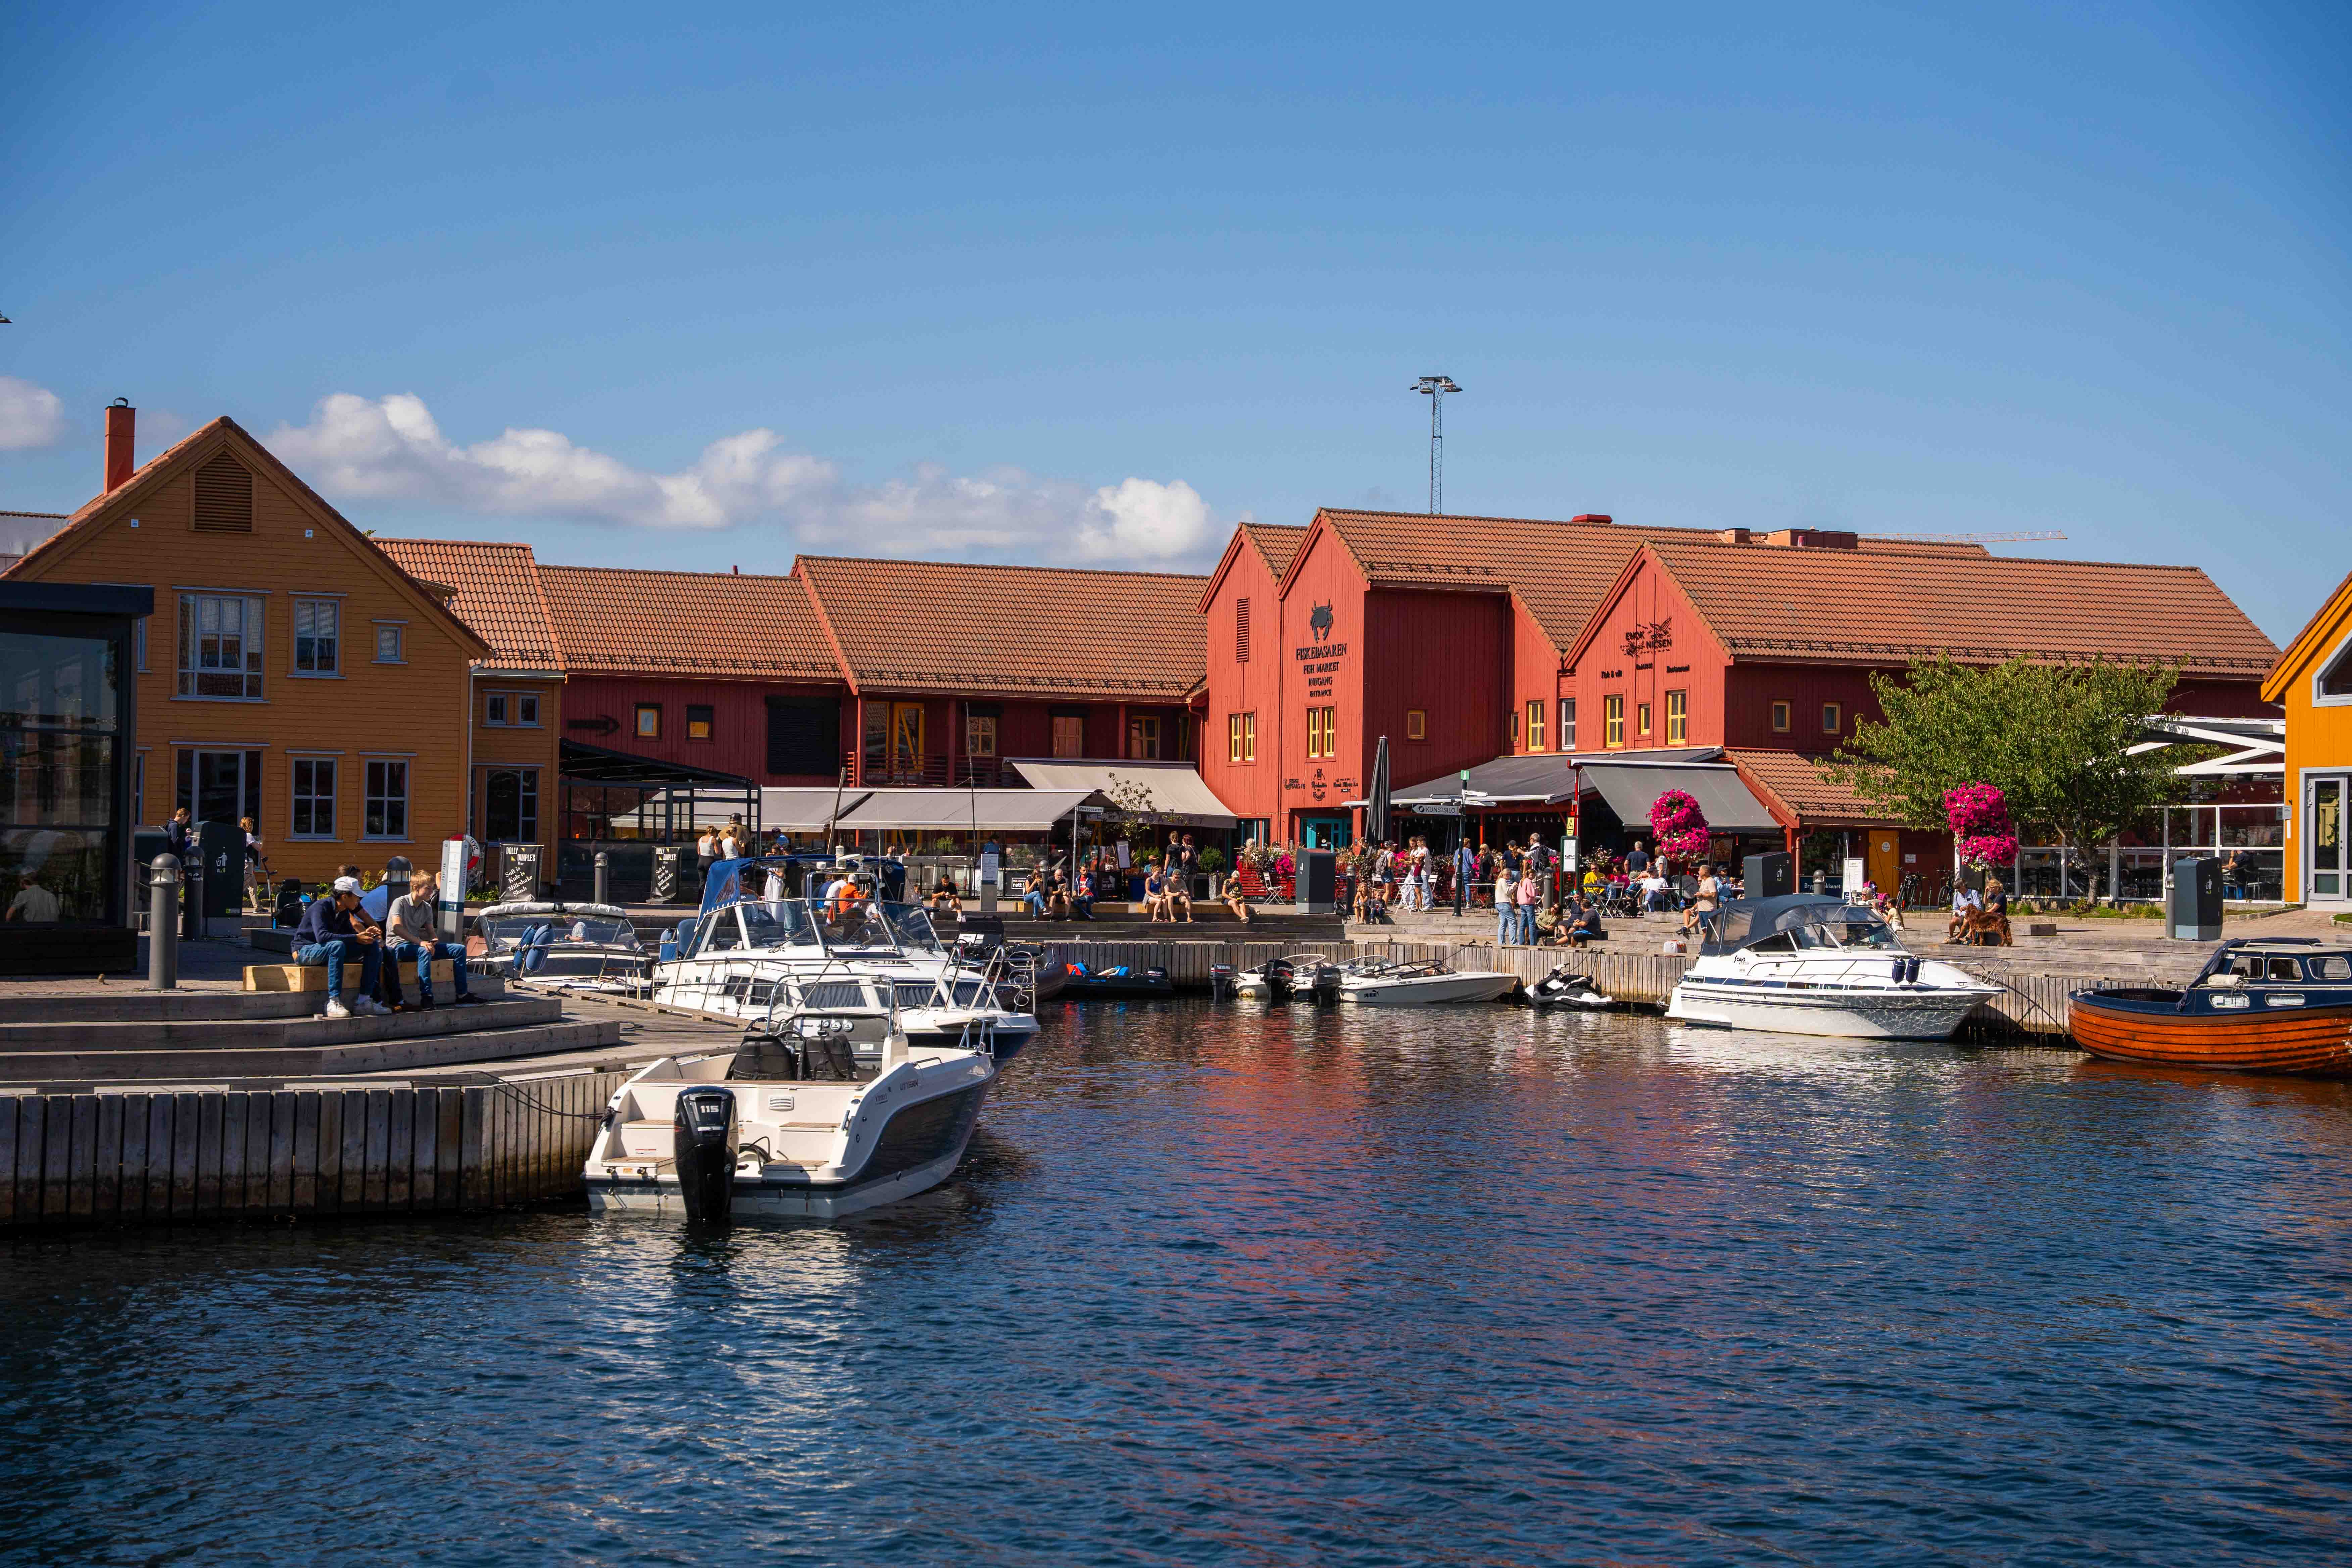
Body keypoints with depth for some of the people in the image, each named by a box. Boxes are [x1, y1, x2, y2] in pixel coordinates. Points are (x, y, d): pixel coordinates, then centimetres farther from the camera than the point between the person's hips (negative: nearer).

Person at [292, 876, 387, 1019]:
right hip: (305, 951, -8)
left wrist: (365, 933, -7)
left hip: (331, 951, 8)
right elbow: (322, 936, -35)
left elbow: (348, 932, 16)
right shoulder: (321, 907, -21)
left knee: (373, 947, -4)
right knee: (337, 946, -39)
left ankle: (364, 1001, -11)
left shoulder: (345, 912, 4)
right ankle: (334, 1003, -41)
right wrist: (356, 938, -34)